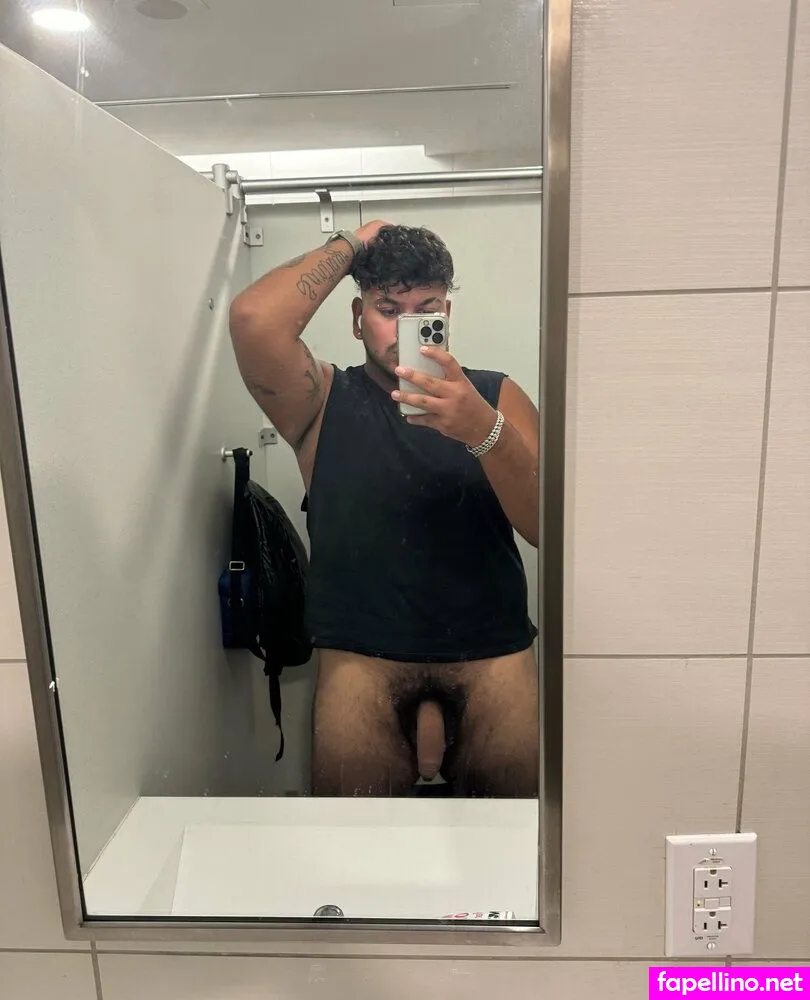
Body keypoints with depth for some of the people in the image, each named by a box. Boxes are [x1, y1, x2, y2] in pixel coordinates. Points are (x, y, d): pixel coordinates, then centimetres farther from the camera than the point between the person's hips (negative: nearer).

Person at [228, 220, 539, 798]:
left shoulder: (497, 397, 9)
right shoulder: (325, 401, 7)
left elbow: (552, 528, -3)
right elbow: (253, 318, -13)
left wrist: (484, 430, -20)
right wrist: (350, 245, 1)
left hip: (492, 651, 1)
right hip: (363, 656, 0)